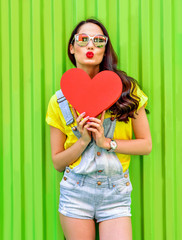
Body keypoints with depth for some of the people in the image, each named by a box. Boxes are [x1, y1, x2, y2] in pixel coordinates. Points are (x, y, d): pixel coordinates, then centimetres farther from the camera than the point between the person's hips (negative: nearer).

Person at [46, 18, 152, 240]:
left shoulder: (127, 89, 0)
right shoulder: (59, 101, 2)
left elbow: (146, 144, 2)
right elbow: (57, 162, 5)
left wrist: (107, 142, -12)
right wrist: (83, 141, -12)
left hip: (116, 194, 0)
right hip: (75, 191, 1)